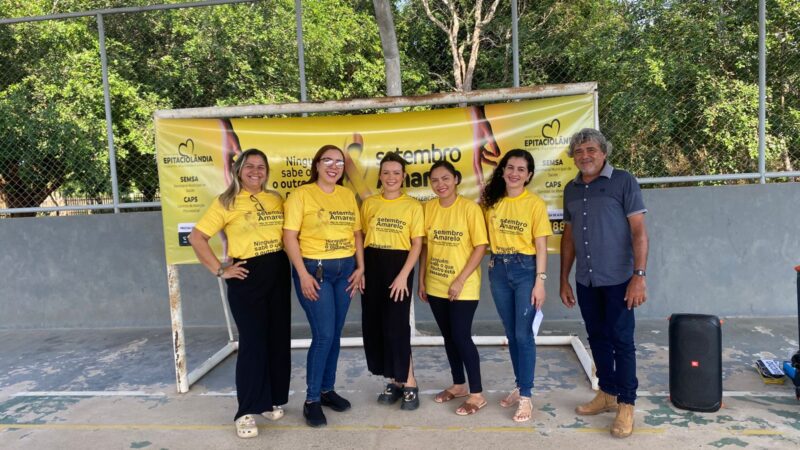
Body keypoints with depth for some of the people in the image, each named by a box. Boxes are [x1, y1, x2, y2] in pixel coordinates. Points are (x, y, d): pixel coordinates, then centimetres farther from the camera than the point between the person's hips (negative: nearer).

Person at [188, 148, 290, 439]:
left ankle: (271, 400, 25)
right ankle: (247, 411, 8)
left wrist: (293, 265, 2)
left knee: (278, 339, 9)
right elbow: (196, 238, -6)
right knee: (253, 342, -4)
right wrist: (219, 270, -9)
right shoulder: (226, 202, -4)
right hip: (247, 277, -5)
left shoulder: (276, 200, 9)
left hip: (278, 274, 5)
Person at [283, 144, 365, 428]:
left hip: (345, 270, 5)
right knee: (323, 335, -7)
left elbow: (357, 233, 13)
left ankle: (327, 389, 26)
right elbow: (290, 237, -10)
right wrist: (303, 274, -15)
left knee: (335, 334, 11)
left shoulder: (347, 195, 10)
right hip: (314, 269, -5)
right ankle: (312, 400, 8)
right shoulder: (301, 194, -5)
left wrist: (360, 268, 4)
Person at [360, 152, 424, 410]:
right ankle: (394, 381, 20)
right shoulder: (369, 203, 7)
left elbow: (417, 244, -5)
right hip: (372, 267, 4)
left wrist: (404, 275, -13)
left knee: (396, 326, -6)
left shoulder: (413, 206, -2)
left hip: (398, 266, -4)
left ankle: (410, 385, 8)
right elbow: (361, 237, 10)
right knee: (374, 326, 6)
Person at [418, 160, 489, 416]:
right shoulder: (428, 208, 3)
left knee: (461, 337, -3)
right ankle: (458, 385, 31)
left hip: (463, 287, -5)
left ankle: (477, 394, 12)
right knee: (449, 337, 15)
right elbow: (425, 246, 8)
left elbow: (480, 247, -12)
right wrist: (422, 280, 6)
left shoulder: (469, 208, -11)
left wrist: (460, 281, -16)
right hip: (435, 286, 5)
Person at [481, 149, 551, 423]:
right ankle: (520, 387, 27)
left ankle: (526, 397, 8)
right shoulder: (490, 201, 4)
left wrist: (540, 281, -11)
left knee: (523, 334, -2)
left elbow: (541, 246, -7)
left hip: (525, 270, -4)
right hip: (498, 270, 4)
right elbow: (484, 237, 12)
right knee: (511, 334, 13)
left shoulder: (535, 204, -6)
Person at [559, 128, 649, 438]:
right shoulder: (571, 189, 10)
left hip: (617, 279, -5)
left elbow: (638, 231, -10)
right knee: (598, 338, 14)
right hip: (585, 281, 5)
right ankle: (607, 393, 29)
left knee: (621, 340, 1)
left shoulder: (623, 182, -6)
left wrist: (639, 276, -17)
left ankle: (626, 405, 14)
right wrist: (564, 279, 12)